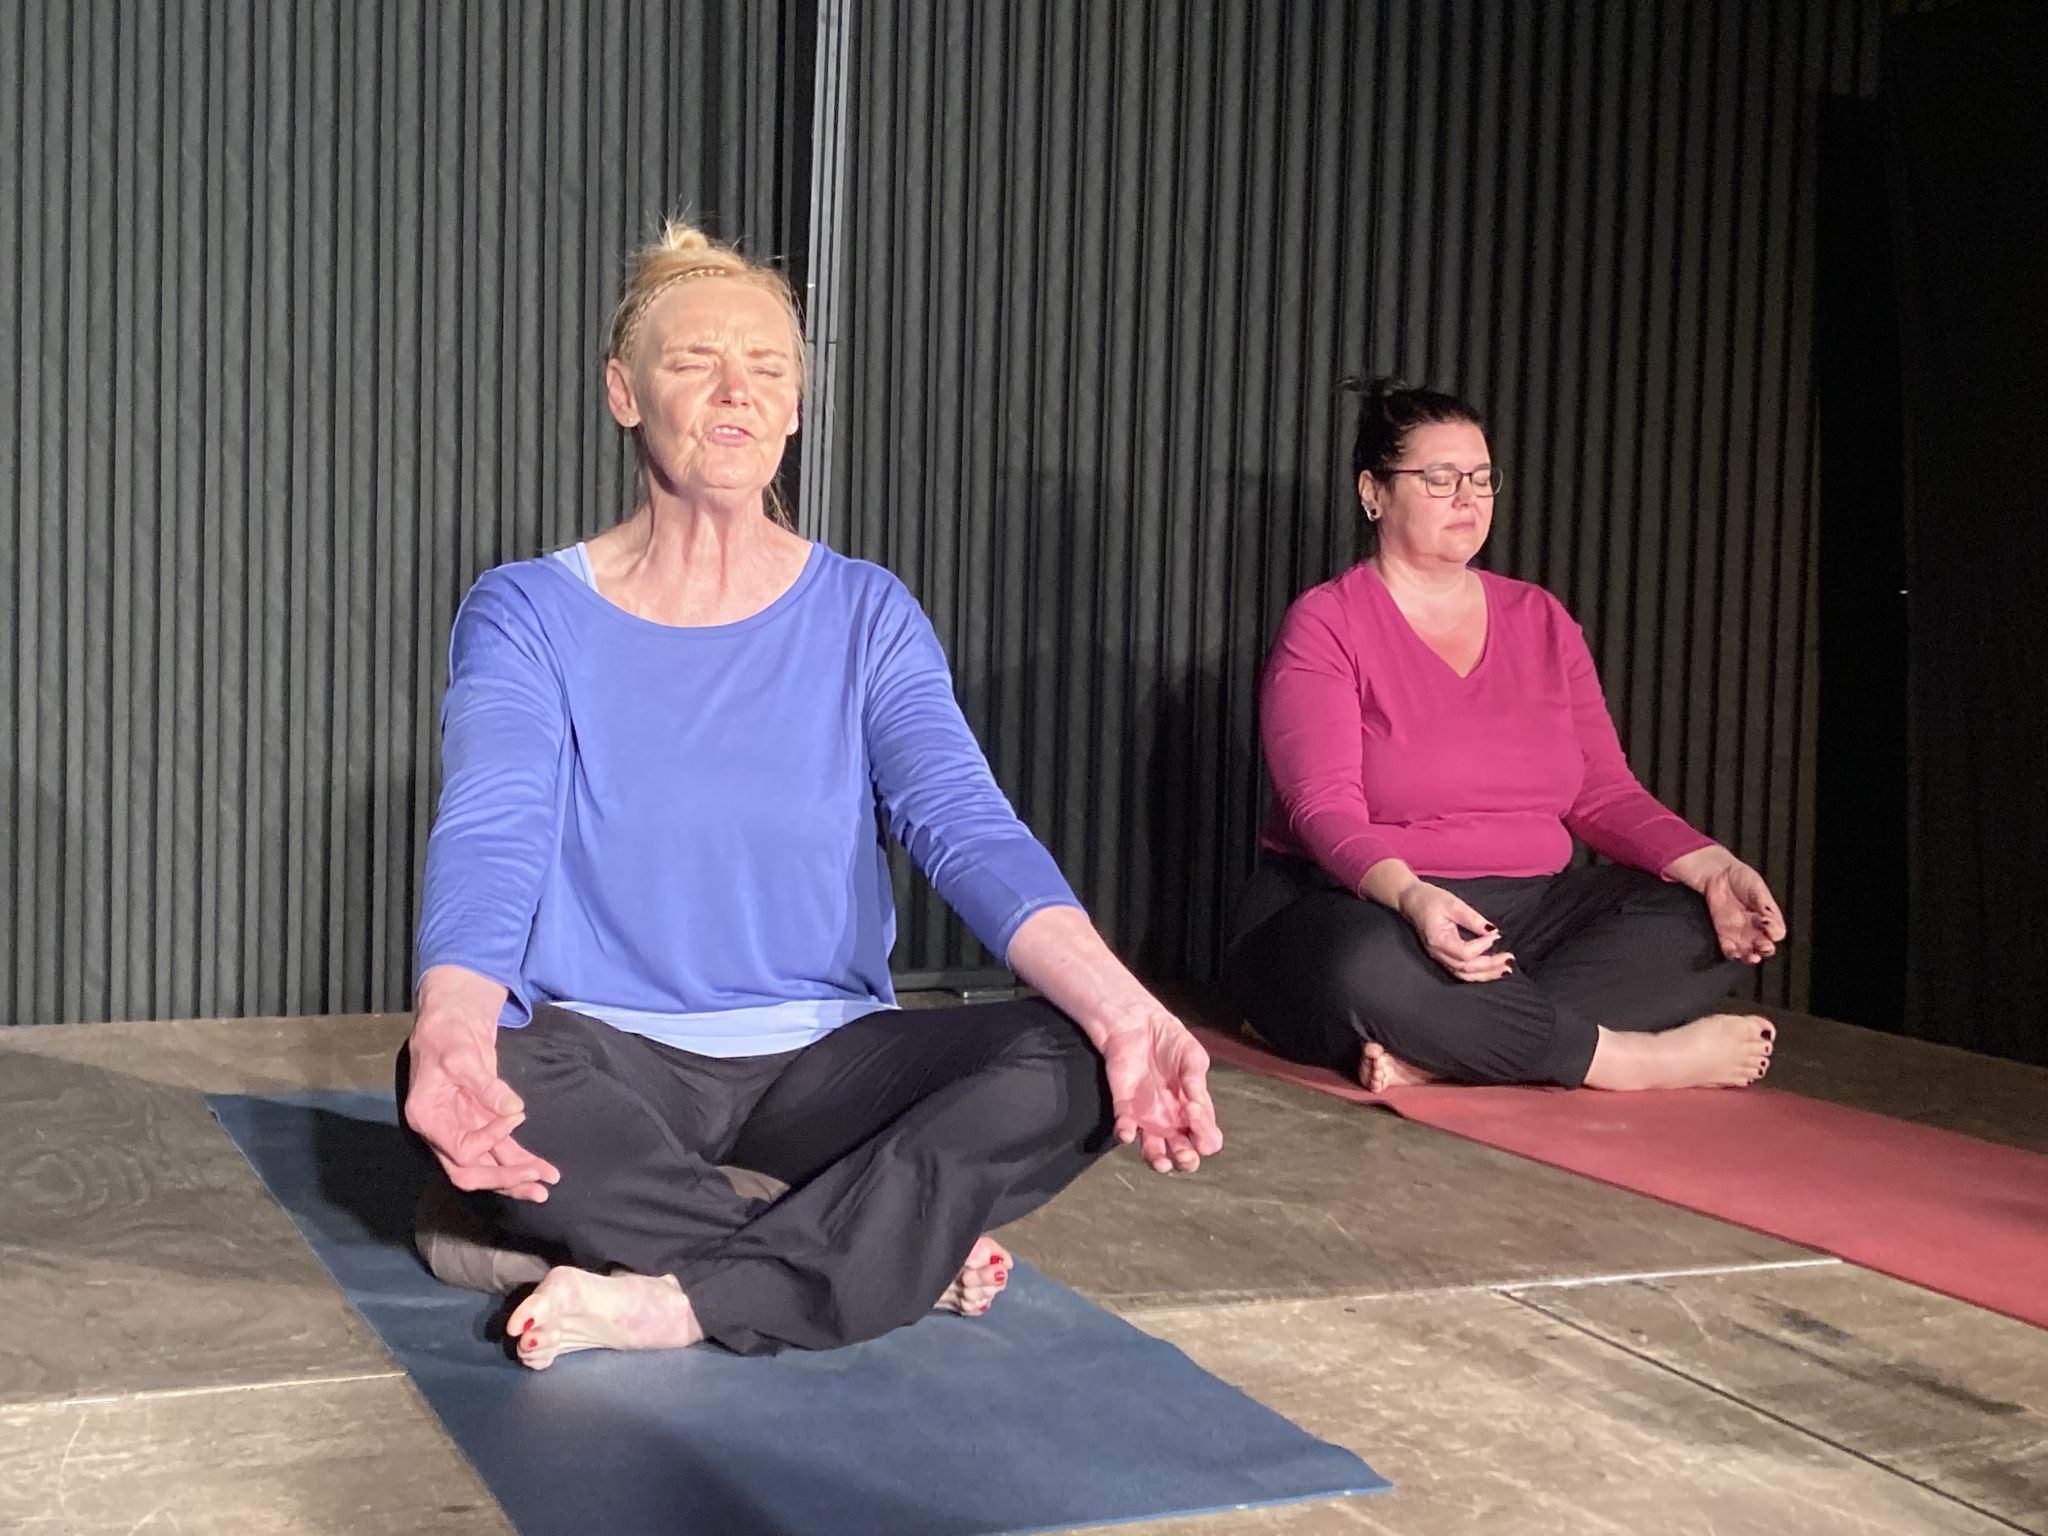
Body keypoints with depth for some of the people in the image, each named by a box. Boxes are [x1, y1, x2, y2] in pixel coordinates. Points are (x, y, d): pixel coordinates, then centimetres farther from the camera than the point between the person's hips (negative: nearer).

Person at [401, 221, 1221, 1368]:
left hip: (821, 1057, 2)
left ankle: (677, 1299, -27)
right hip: (607, 1053, -1)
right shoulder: (528, 616, -1)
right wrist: (455, 1033, -42)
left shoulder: (866, 616, 4)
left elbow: (966, 822, -12)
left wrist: (1119, 1007, -32)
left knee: (1068, 1069, -25)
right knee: (458, 1076, -36)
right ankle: (906, 1256, -23)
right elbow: (489, 841, -18)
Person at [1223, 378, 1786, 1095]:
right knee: (1371, 973, -41)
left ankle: (1433, 1054, -30)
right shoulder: (1324, 625, -3)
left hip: (1526, 912, 6)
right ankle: (1634, 1058, -24)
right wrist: (1410, 897, -36)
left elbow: (1604, 792, 9)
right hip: (1367, 911, -6)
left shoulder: (1540, 620, 14)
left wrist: (1711, 865, -11)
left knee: (1712, 926, -16)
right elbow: (1325, 810, -15)